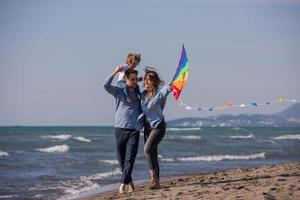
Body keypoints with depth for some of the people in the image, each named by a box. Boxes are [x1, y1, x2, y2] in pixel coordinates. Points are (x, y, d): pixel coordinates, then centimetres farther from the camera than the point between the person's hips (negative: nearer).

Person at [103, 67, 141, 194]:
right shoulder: (119, 91, 5)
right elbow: (106, 85, -11)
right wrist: (115, 72, -13)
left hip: (134, 130, 1)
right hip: (120, 129, -1)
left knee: (130, 159, -12)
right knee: (121, 159, 5)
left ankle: (123, 184, -16)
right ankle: (129, 182, 21)